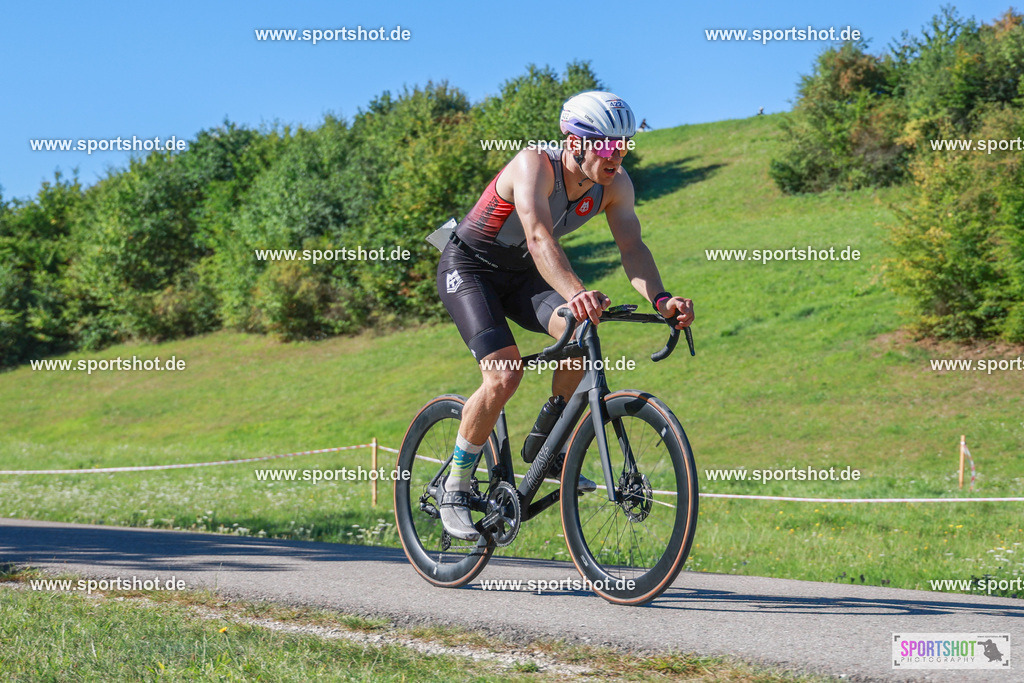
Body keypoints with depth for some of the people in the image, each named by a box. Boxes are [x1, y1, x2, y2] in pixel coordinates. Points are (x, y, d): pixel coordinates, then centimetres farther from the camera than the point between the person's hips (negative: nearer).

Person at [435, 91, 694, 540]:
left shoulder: (615, 183, -12)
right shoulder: (536, 165, -31)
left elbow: (631, 246, -21)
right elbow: (539, 237, -47)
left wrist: (660, 299, -41)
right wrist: (575, 293, -64)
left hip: (521, 274, 6)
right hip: (468, 267, -6)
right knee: (505, 374, -24)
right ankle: (455, 489, -6)